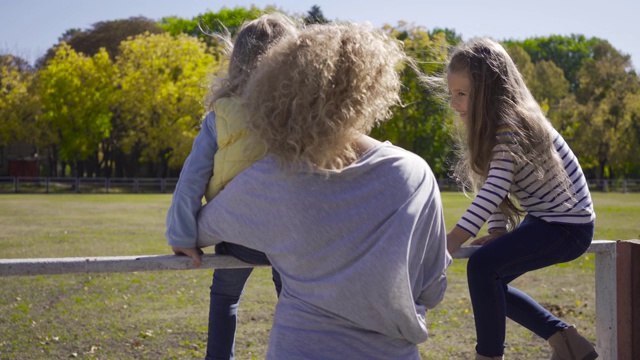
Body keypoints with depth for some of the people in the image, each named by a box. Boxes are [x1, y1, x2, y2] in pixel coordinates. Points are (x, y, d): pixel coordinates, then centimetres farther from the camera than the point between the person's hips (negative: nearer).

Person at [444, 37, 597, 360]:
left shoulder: (513, 127, -26)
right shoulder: (492, 126, 2)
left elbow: (491, 194, -34)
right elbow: (494, 188, 5)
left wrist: (441, 250, -39)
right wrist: (497, 234, -9)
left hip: (569, 225, -10)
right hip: (541, 219, 10)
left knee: (483, 266, -26)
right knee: (490, 281, 14)